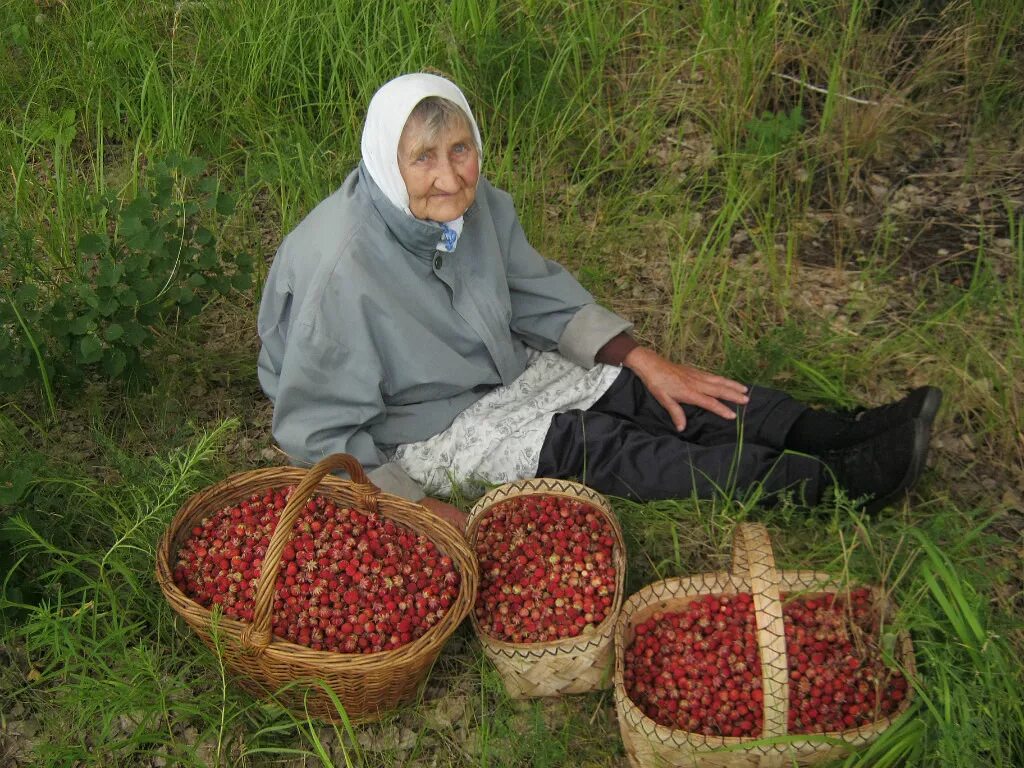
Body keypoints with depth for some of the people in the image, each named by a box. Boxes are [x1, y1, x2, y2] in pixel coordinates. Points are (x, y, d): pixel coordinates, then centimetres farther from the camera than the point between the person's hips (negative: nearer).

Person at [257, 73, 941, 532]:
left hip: (499, 366, 7)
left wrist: (647, 362, -2)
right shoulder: (344, 268, -32)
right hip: (419, 428, -6)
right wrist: (420, 507, -28)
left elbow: (540, 293, 4)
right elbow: (318, 432, -24)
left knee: (636, 395, -9)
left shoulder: (474, 202, -13)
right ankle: (837, 480, -21)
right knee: (601, 447, -18)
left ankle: (851, 434, -10)